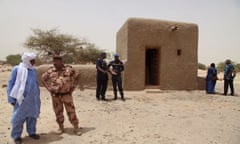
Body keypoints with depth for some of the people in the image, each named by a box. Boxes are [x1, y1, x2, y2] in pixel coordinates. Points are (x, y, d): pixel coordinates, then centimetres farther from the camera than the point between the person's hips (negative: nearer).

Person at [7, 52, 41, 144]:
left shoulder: (34, 70, 8)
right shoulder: (17, 69, -8)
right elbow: (11, 84, -5)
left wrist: (38, 97, 17)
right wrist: (11, 98, -7)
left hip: (33, 99, 5)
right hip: (22, 99, -5)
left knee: (32, 116, 14)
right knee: (19, 118, 4)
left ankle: (31, 132, 30)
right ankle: (16, 136, 20)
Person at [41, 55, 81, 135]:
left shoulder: (69, 69, -7)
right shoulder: (50, 70, -1)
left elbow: (77, 76, 4)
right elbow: (43, 78, 12)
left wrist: (73, 87, -1)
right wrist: (49, 88, 3)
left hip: (67, 95, -2)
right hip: (55, 96, 2)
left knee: (71, 111, 1)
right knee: (58, 112, 11)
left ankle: (76, 128, 13)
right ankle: (61, 128, 28)